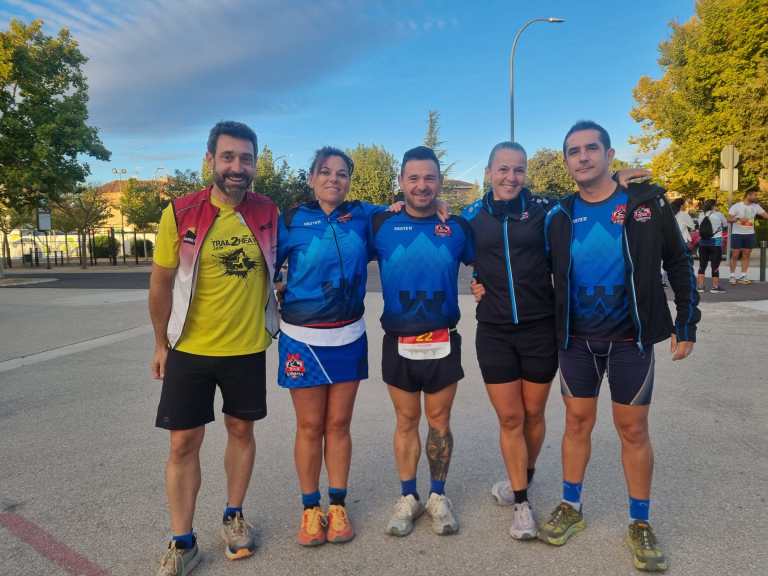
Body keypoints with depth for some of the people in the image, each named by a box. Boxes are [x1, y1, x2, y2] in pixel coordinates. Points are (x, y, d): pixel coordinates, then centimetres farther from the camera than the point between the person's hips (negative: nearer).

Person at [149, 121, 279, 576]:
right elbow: (161, 284, -2)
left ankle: (234, 517, 36)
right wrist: (161, 344, 5)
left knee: (241, 431, 15)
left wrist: (265, 322, 9)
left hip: (248, 349, 2)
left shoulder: (269, 213, -5)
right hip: (189, 350, -1)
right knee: (183, 443, 5)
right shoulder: (180, 214, -12)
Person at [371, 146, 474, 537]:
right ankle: (408, 498, 28)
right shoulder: (381, 225, -3)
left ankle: (438, 497, 29)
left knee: (439, 420, 12)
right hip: (398, 343, 0)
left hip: (443, 342, 1)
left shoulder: (457, 226, 1)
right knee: (406, 421, 12)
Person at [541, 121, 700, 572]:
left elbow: (679, 264, 1)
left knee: (633, 429, 7)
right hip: (577, 339, 2)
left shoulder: (647, 203, -7)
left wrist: (687, 324, 0)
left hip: (630, 339, -1)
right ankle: (572, 508, 29)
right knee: (578, 422, 12)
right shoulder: (559, 217, -3)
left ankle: (641, 523, 25)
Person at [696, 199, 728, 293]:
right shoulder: (718, 215, -9)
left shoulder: (701, 215, 0)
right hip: (716, 242, -4)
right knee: (715, 265, 2)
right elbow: (725, 225, 4)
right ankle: (715, 287, 6)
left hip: (703, 242, 4)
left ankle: (700, 286, 10)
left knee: (702, 265, 10)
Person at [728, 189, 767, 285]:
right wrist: (738, 219, -28)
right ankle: (732, 276, 10)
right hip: (737, 234, -4)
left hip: (750, 234, 4)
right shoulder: (736, 206, -8)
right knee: (735, 256, 0)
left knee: (746, 256, 7)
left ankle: (743, 276, 13)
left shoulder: (756, 206, 4)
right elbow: (729, 219, -9)